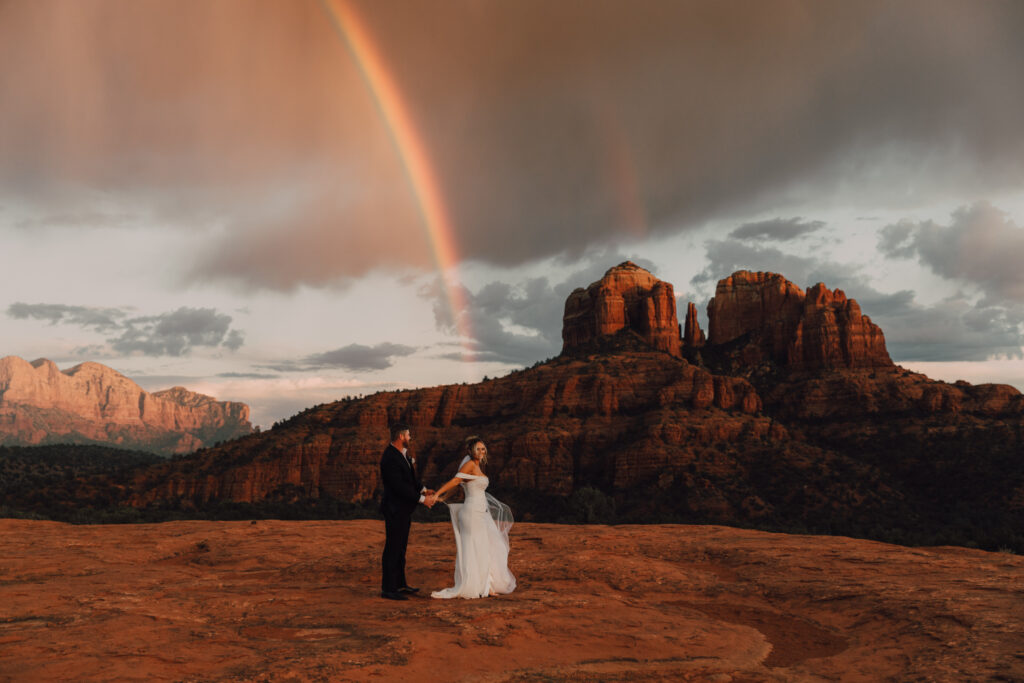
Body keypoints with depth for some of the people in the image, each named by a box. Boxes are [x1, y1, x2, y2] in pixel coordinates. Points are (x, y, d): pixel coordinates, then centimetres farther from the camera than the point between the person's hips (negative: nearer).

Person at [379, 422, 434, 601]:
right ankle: (388, 589, 4)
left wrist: (423, 489, 4)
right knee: (392, 548, -3)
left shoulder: (402, 453, 9)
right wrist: (421, 499, -20)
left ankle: (400, 584, 29)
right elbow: (399, 486, -25)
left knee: (400, 548, 18)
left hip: (404, 509, 10)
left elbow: (411, 476, 18)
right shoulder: (390, 458, -22)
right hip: (395, 509, -10)